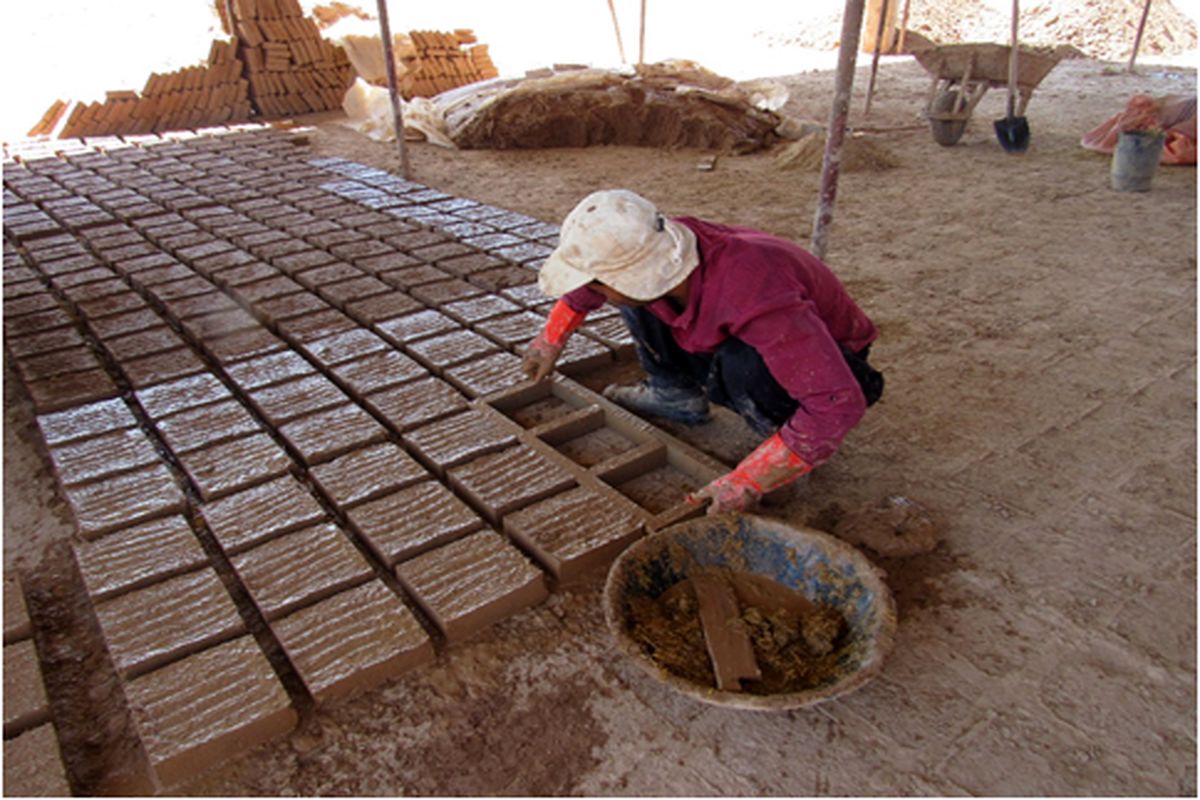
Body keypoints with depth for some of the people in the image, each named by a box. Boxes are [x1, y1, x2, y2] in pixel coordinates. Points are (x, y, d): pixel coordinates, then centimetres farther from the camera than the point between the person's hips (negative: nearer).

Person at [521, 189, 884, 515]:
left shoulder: (754, 298, -42)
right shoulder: (651, 247, -20)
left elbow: (839, 403, -42)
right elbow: (588, 286, 5)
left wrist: (746, 482, -39)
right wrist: (551, 339, 14)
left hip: (825, 360, -6)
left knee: (740, 362, -39)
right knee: (636, 296, -5)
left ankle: (786, 431, -9)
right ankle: (675, 397, 11)